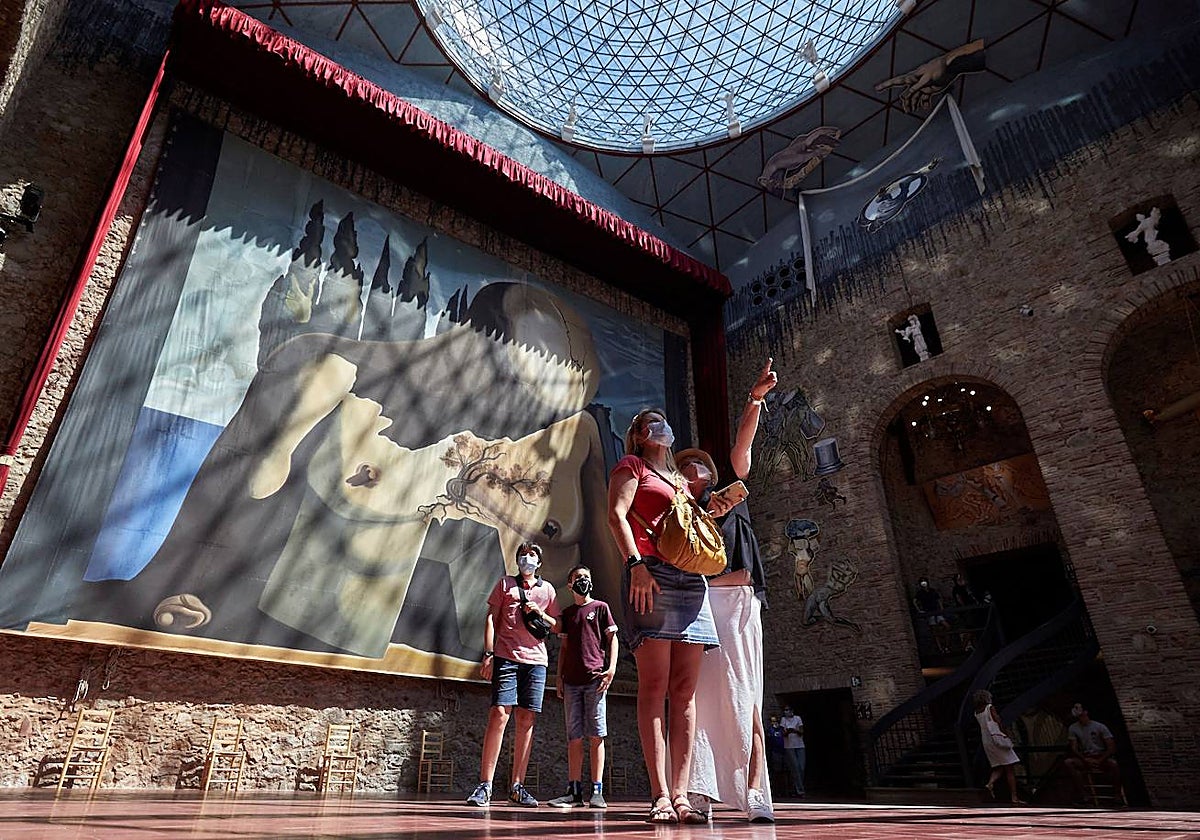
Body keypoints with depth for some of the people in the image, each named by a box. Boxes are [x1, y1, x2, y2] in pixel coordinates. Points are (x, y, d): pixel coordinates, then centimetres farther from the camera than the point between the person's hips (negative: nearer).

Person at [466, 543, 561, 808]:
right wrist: (488, 653, -3)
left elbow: (556, 626, 19)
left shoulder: (547, 589, 18)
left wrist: (540, 614, -1)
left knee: (527, 720, 2)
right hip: (506, 657, -2)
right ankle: (484, 786, -5)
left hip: (536, 659, 3)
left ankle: (517, 787, 9)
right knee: (499, 715, -11)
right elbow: (491, 619, 7)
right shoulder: (505, 583, 13)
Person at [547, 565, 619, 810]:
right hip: (571, 681, 4)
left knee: (596, 736, -2)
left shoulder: (600, 607, 7)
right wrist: (559, 676, 10)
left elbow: (612, 639, 4)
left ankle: (597, 791, 3)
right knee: (574, 737, 5)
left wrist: (611, 669, -7)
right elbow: (564, 647, 18)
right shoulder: (567, 613, 17)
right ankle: (574, 791, 10)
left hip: (594, 679, -4)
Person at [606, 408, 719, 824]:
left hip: (690, 579, 7)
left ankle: (680, 794, -2)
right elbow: (616, 515, -3)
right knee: (655, 685, -11)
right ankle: (660, 796, -10)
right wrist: (636, 563, -17)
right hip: (651, 574, -6)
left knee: (685, 689, -2)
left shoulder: (680, 480, 31)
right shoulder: (631, 465, 12)